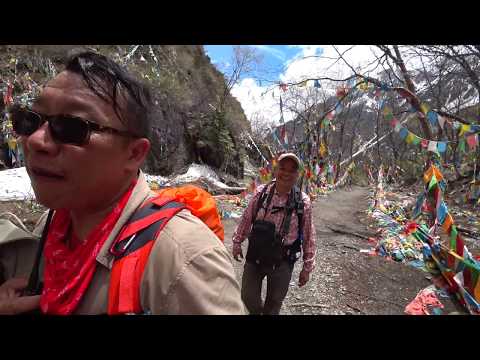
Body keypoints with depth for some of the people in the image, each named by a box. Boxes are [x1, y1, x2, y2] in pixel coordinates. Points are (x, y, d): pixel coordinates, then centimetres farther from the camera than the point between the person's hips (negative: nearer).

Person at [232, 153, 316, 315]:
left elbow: (308, 236, -3)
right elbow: (246, 219, 4)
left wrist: (307, 267, 2)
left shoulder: (303, 202, -11)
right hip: (255, 256, 1)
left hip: (282, 262, -1)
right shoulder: (261, 192, -8)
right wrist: (237, 242, 9)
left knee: (274, 304, 16)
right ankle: (257, 311, 47)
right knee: (248, 297, 13)